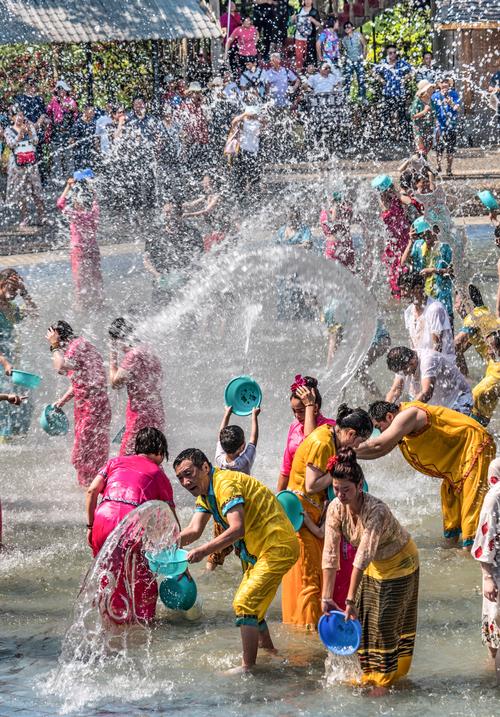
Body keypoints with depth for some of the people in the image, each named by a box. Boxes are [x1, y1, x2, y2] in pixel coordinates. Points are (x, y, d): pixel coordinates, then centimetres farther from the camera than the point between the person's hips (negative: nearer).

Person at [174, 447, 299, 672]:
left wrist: (204, 550, -40)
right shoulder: (205, 493, 10)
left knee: (244, 603, -17)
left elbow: (237, 529, -33)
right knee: (250, 602, 22)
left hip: (277, 548, -11)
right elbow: (194, 530, 0)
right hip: (258, 552, 11)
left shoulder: (225, 484, -21)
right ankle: (268, 650, 40)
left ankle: (248, 667, -16)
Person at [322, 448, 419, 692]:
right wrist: (326, 598, -27)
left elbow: (363, 557, -43)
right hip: (374, 565, 5)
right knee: (363, 617, 6)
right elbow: (330, 554, -23)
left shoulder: (377, 511, -39)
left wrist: (350, 601, -45)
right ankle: (369, 672, 23)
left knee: (386, 621, -3)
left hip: (399, 562, -5)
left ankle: (385, 678, 11)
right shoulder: (335, 508, -22)